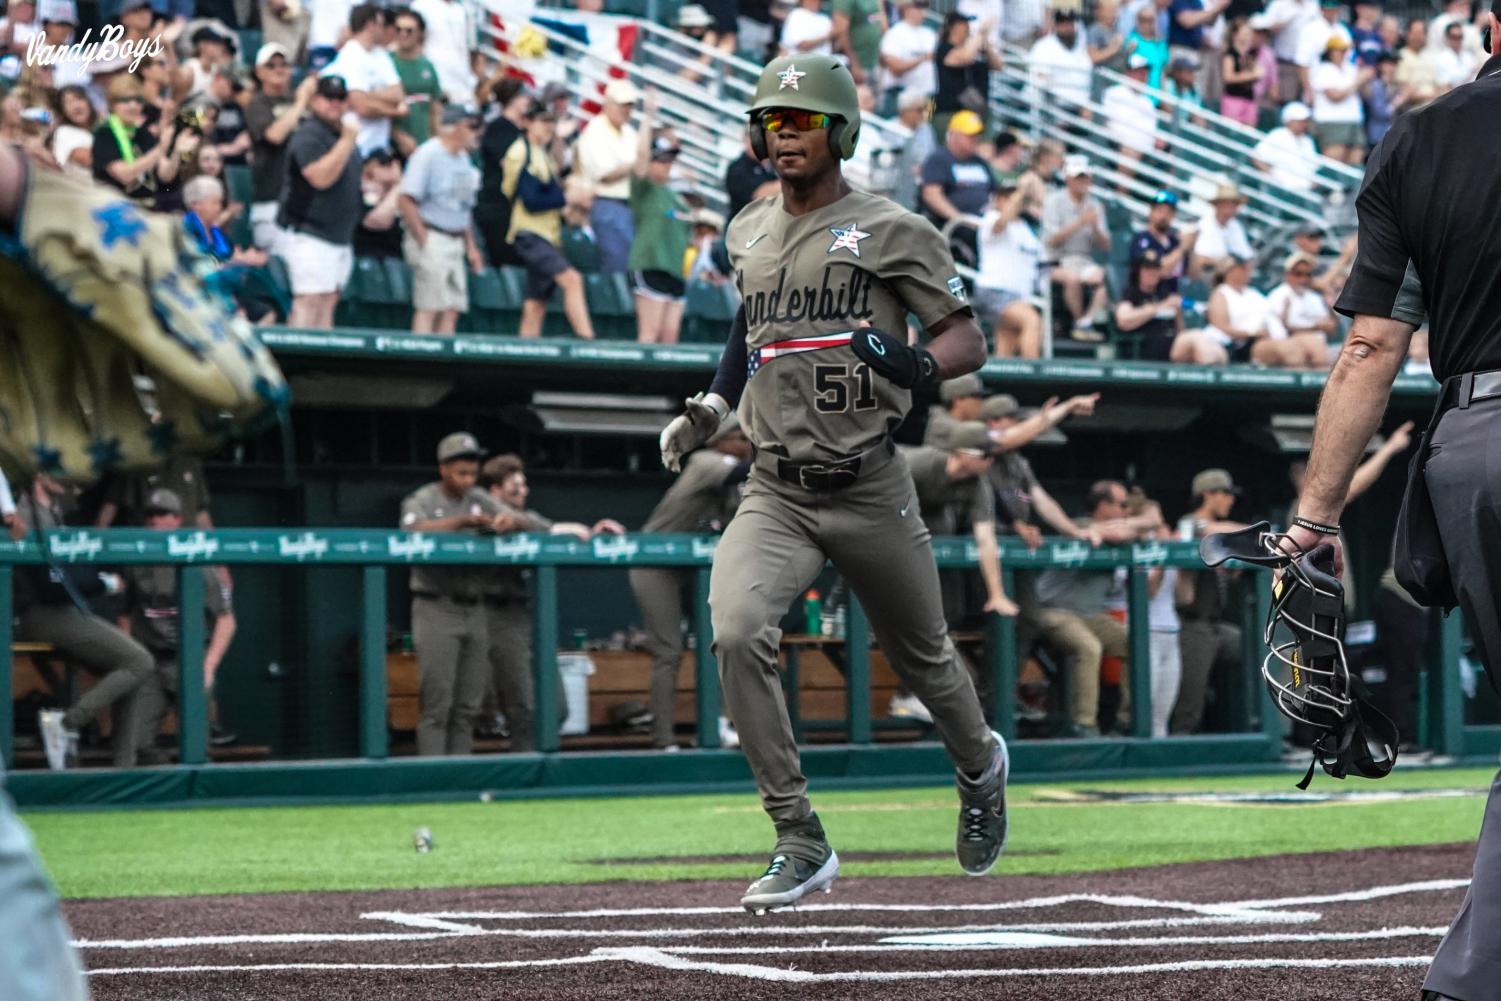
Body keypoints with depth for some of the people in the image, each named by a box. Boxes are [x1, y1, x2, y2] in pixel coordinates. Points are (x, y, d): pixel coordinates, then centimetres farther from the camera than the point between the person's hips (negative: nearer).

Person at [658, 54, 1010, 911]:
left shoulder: (890, 230, -6)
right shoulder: (748, 233, 11)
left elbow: (969, 339, -8)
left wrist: (919, 366, -29)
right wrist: (711, 409, 17)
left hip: (868, 490, -3)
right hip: (774, 494, 3)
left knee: (922, 658, 13)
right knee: (737, 634, -22)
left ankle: (981, 767, 48)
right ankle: (802, 844, -15)